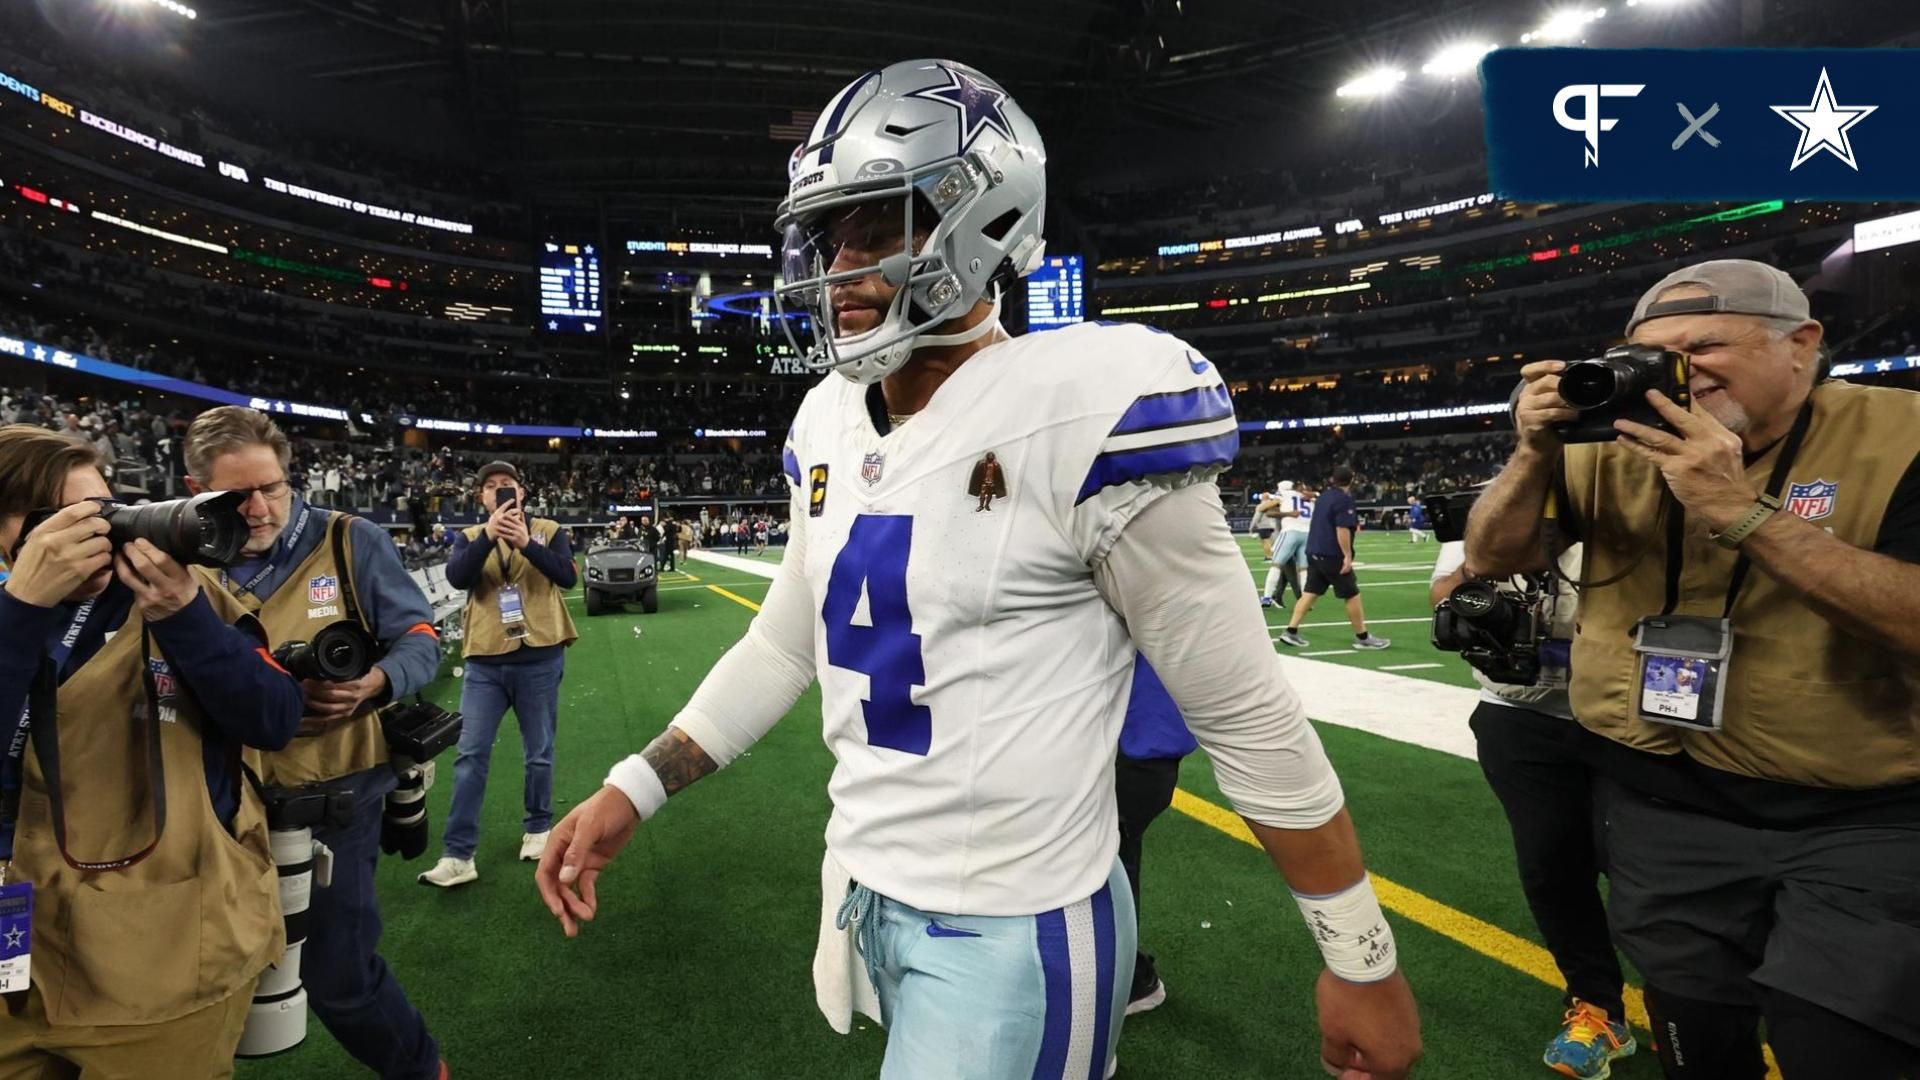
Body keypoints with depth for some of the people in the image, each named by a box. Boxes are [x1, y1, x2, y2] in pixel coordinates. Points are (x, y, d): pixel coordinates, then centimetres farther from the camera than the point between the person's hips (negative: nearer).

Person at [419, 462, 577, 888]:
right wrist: (488, 535, -25)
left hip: (540, 658, -1)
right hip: (484, 662, 2)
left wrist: (526, 542, -26)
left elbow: (567, 576, -15)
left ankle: (538, 828, 30)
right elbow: (456, 578, -13)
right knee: (471, 755, 1)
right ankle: (458, 855, 7)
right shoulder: (469, 537, 6)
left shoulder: (549, 531, 2)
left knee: (539, 753, 10)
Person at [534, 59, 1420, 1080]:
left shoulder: (1079, 410, -22)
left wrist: (1360, 954, -7)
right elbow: (786, 644, 11)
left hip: (1012, 929, -7)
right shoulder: (831, 426, 1)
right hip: (865, 894, 7)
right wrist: (633, 787, 6)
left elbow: (1248, 717, -16)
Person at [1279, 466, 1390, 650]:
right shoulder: (1344, 499, -12)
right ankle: (1362, 637, 12)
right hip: (1332, 555, -8)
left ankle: (1291, 631, 2)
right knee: (1352, 595, 4)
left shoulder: (1323, 496, 15)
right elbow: (1342, 529, -22)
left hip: (1314, 552, 8)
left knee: (1311, 593, 8)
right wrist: (1347, 555, -20)